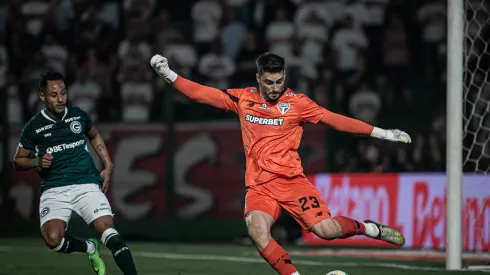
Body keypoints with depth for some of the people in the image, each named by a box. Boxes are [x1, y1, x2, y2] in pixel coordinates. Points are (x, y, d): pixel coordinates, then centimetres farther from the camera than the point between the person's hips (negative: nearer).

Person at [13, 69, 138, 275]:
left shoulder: (79, 116, 6)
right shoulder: (34, 127, 1)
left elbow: (94, 136, 28)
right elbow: (18, 161, 12)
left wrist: (108, 166, 17)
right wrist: (37, 161, -9)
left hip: (86, 186, 1)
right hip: (54, 190, -1)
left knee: (109, 232, -20)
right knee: (53, 239, -25)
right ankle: (90, 248, 7)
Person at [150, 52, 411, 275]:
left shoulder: (297, 102, -2)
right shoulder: (242, 98, 6)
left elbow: (335, 120, -3)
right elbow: (202, 93, 11)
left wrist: (382, 133, -6)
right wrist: (168, 74, 4)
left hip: (291, 180, -2)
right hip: (259, 186, 2)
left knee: (326, 229, -17)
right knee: (257, 233, -28)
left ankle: (370, 228, 14)